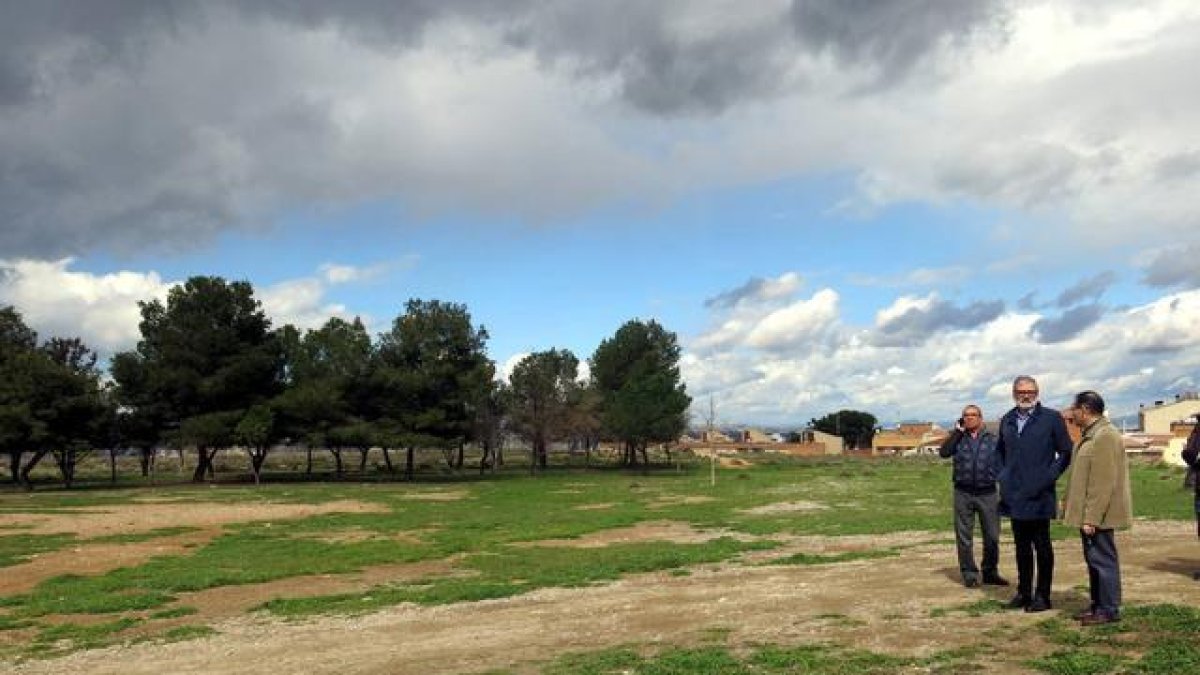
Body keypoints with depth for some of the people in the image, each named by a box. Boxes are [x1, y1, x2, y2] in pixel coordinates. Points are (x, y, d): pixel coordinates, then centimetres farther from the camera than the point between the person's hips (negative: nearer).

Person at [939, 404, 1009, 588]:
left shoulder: (992, 439, 5)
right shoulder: (958, 438, 6)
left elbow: (1002, 465, 5)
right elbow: (943, 452, -11)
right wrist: (958, 430, -10)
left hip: (988, 493, 0)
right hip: (963, 494, 0)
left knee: (992, 536, 5)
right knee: (964, 536, 4)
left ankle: (990, 572, 22)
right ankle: (969, 574, 14)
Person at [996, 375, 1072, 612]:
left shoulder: (1051, 418, -3)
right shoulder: (1007, 420, 12)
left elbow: (1065, 452, -1)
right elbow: (1000, 450, 25)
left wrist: (1049, 477, -9)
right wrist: (1003, 476, 12)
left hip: (1039, 496, -5)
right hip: (1014, 496, 5)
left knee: (1042, 547, 3)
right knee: (1022, 547, 13)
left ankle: (1042, 595, 11)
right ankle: (1023, 592, 22)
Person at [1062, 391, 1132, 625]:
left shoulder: (1105, 436, -18)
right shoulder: (1090, 434, 16)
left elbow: (1103, 482, -23)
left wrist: (1091, 518, -23)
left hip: (1098, 515, -10)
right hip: (1089, 514, 10)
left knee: (1103, 560, -3)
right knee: (1094, 560, 15)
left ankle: (1109, 610, 5)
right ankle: (1098, 605, 24)